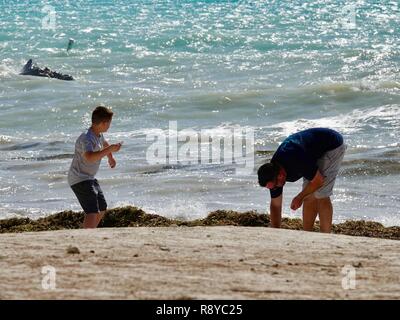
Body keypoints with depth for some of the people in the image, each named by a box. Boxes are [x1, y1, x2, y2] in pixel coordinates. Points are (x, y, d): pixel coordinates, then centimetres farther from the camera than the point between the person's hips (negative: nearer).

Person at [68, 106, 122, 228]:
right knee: (92, 212, -24)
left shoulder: (99, 135, 6)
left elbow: (104, 143, 32)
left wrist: (110, 158, 44)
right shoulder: (86, 139, -25)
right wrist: (110, 149, -42)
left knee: (102, 209, 21)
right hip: (79, 179, -10)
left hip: (89, 179, 10)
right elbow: (90, 157, -45)